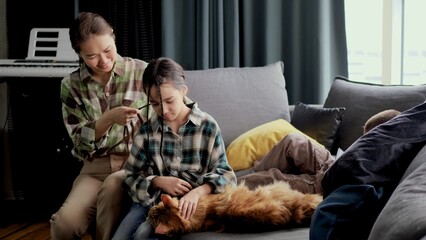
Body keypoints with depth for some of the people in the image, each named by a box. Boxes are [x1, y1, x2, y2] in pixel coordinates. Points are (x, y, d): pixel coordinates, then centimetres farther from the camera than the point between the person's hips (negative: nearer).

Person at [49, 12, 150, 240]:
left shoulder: (141, 71, -1)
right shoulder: (71, 85, 3)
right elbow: (81, 142, -2)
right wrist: (108, 119, -19)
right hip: (96, 166, 1)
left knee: (112, 185, -36)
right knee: (65, 221, -26)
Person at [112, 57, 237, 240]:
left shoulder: (208, 126, -6)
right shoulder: (147, 129, 0)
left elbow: (225, 174, -6)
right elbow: (131, 175, 6)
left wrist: (197, 192, -25)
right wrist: (159, 182, -14)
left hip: (187, 203, -3)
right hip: (151, 199, 3)